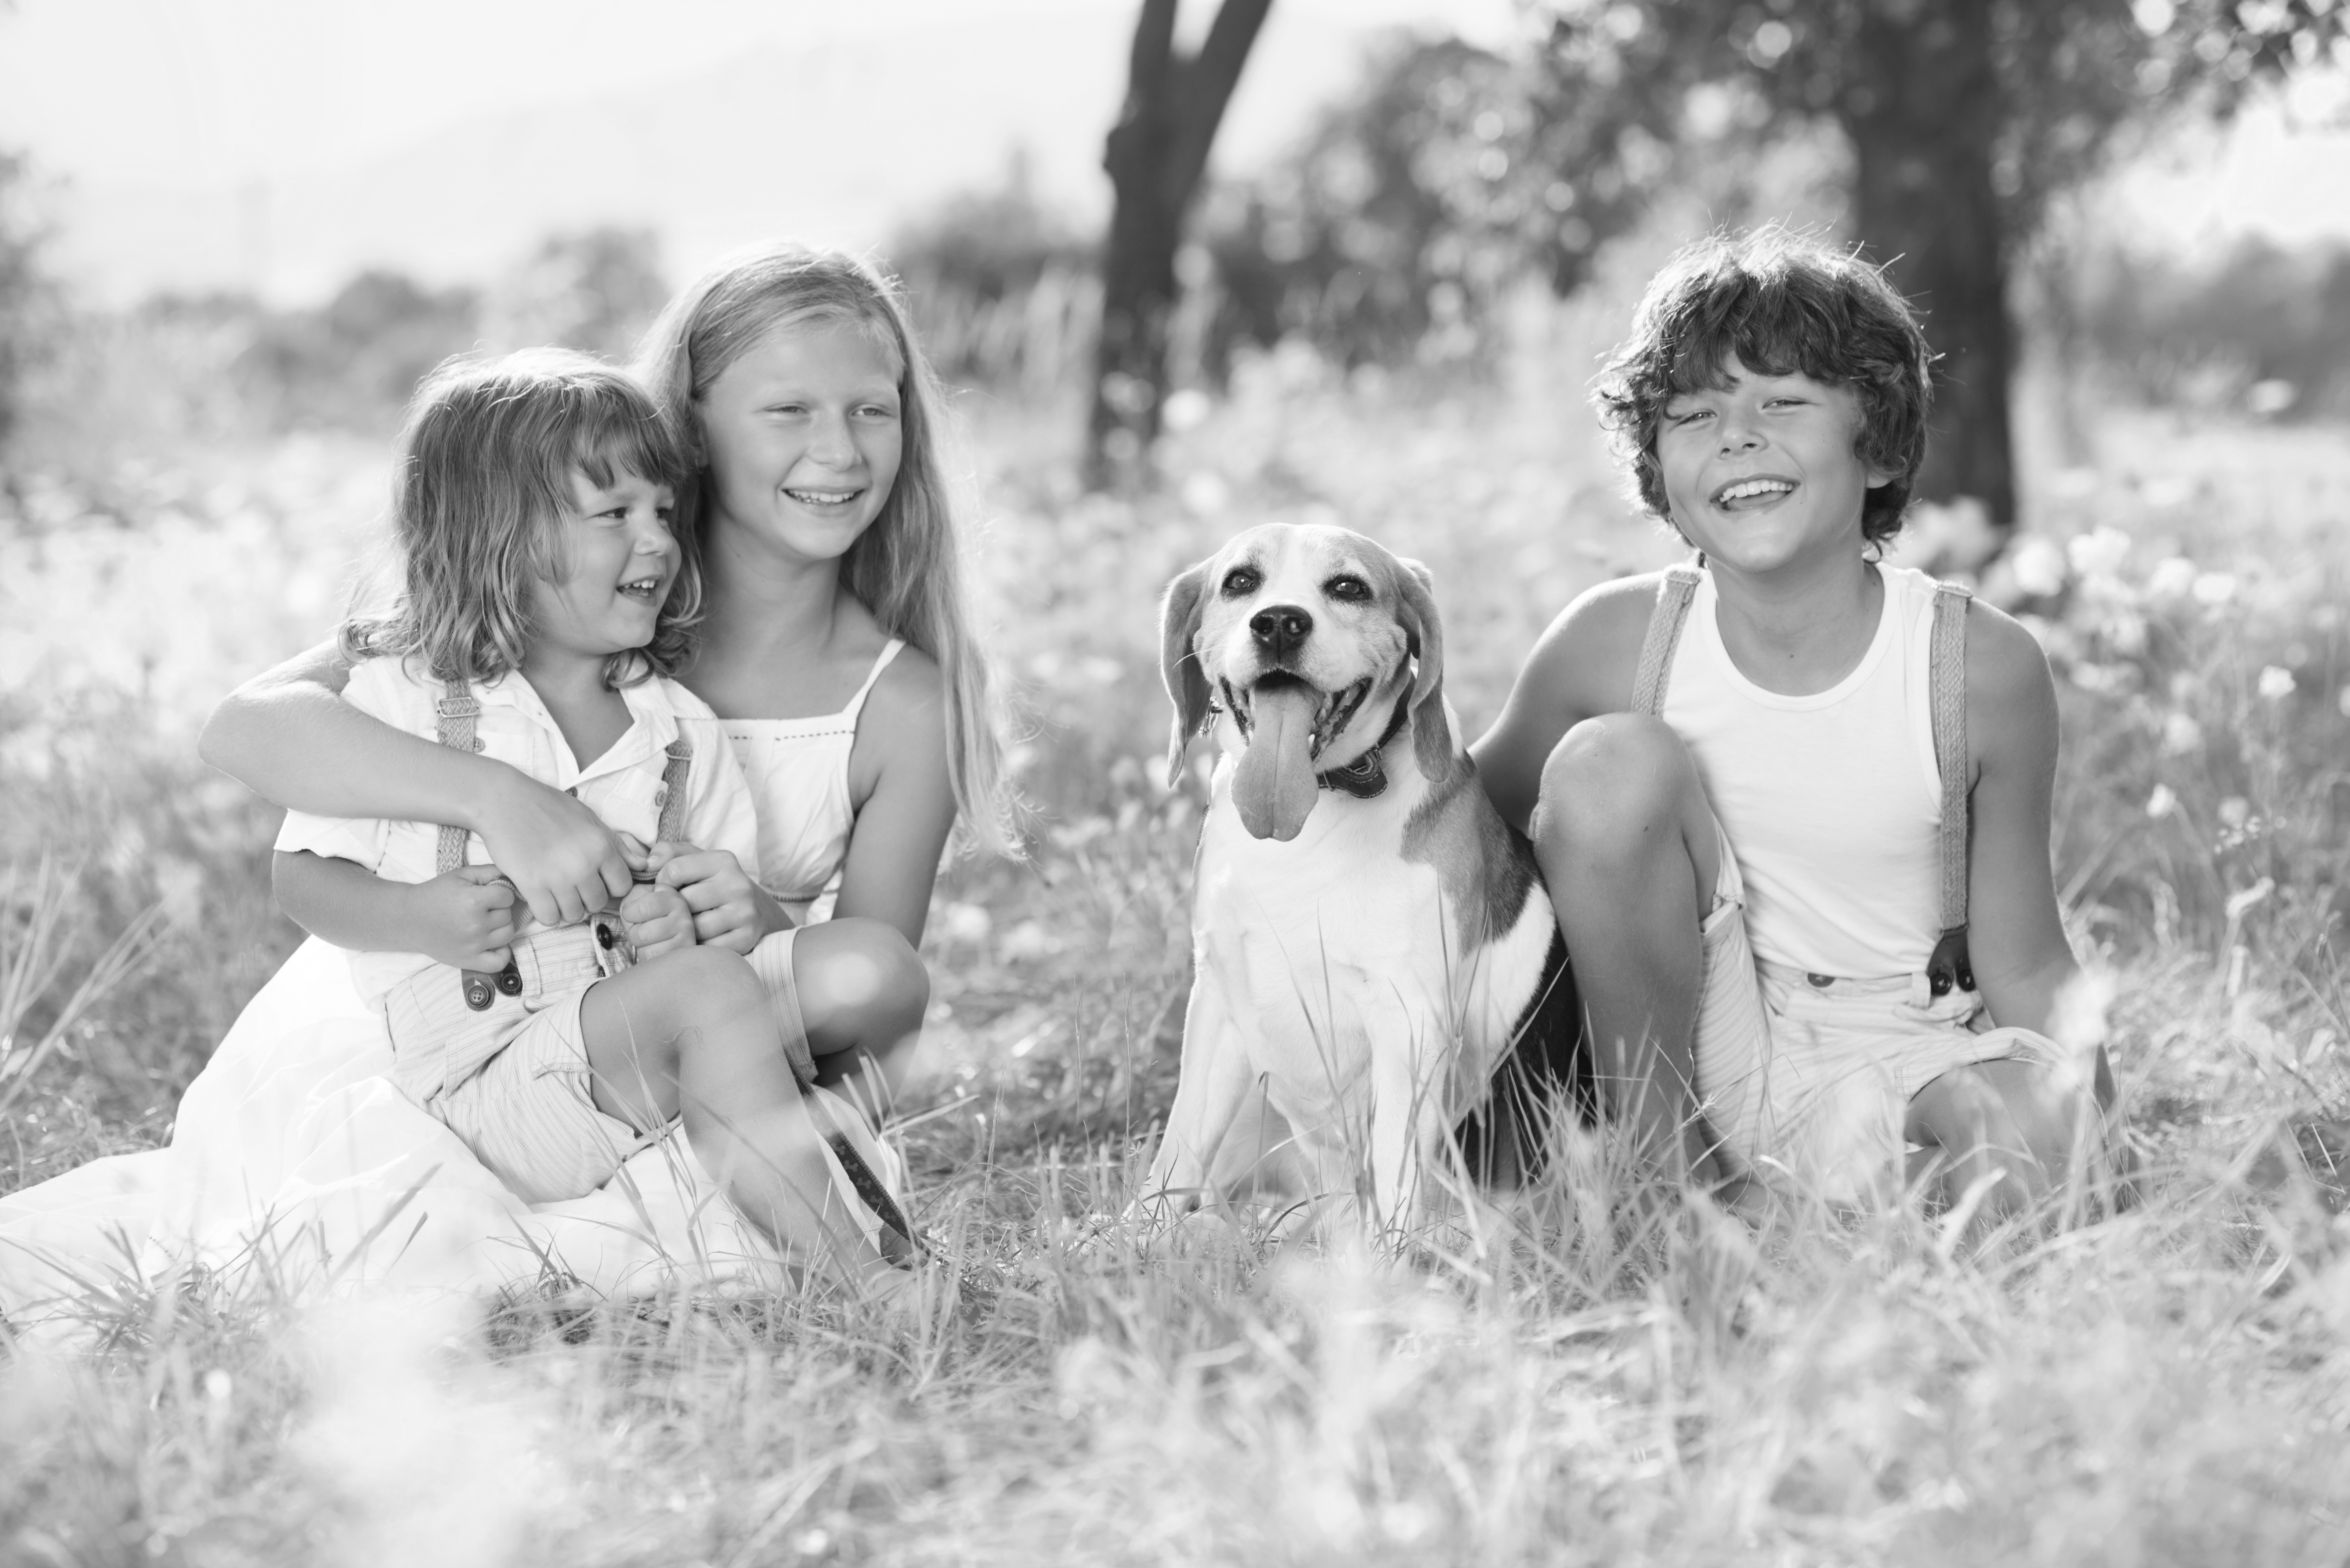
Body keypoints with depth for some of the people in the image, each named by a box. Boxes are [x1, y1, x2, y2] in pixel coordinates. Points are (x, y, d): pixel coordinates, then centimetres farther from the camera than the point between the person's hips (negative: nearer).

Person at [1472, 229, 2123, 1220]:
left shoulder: (1986, 670, -13)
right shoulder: (1614, 644, -10)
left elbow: (2025, 967, -6)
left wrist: (2103, 1125, -19)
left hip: (1895, 1059, -2)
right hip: (1673, 1047, 2)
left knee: (2036, 1132, -35)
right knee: (1613, 762, -21)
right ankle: (1669, 1173, -11)